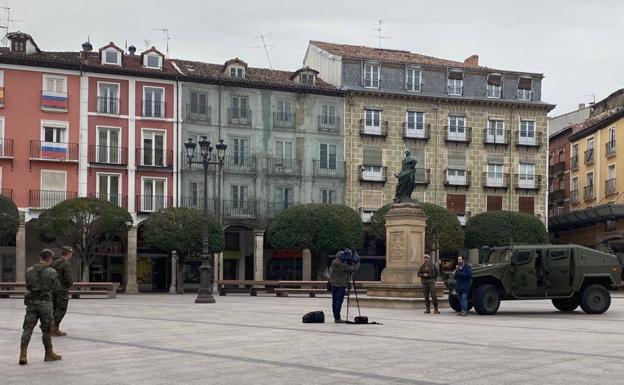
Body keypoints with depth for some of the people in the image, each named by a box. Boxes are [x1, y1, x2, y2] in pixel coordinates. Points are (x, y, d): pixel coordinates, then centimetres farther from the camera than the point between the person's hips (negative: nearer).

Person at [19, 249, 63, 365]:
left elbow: (28, 286, 11)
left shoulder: (29, 271, 3)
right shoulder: (51, 272, -9)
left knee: (28, 328, 3)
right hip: (45, 302, -3)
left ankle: (23, 354, -7)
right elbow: (55, 286, 4)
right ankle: (49, 353, 20)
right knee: (47, 329, 9)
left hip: (31, 302, 3)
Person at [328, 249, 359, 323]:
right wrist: (357, 262, 3)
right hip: (341, 285, -7)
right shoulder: (344, 265, -19)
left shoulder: (334, 262, 0)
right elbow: (353, 269, -14)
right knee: (339, 301, -4)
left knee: (334, 301, 11)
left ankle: (336, 317, 17)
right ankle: (337, 318, -4)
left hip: (333, 284, 7)